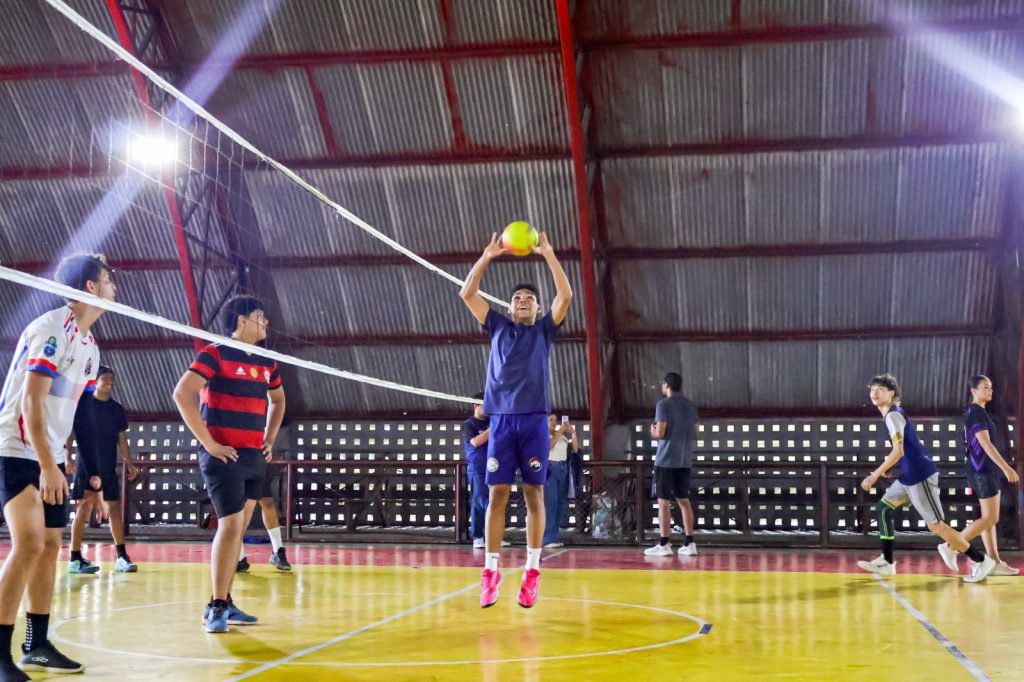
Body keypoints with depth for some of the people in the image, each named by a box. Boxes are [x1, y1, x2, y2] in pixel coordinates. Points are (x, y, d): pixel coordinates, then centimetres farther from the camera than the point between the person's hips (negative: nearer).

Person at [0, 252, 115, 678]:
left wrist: (59, 460, 12)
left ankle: (37, 646, 16)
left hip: (50, 456, 9)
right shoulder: (51, 328, -16)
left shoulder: (89, 344, 11)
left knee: (49, 547, 8)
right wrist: (47, 465, -25)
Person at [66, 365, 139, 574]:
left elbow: (122, 438, 15)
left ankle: (121, 557, 7)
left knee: (114, 508, 4)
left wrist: (129, 463, 8)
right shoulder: (82, 401, -2)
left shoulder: (117, 409, 11)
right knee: (85, 507, -6)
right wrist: (67, 456, -12)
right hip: (87, 464, -5)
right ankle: (75, 559, -1)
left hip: (109, 466, 5)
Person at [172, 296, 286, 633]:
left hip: (255, 458, 7)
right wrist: (208, 442, -18)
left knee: (237, 530, 9)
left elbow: (278, 400, 31)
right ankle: (216, 606, -4)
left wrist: (269, 440, 18)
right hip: (224, 456, -7)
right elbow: (182, 394, -18)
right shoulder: (215, 354, -8)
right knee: (230, 524, -13)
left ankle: (225, 604, 17)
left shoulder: (266, 363, 13)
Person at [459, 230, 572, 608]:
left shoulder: (544, 329, 12)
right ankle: (491, 571, 1)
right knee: (497, 494, -2)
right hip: (501, 419, 1)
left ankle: (532, 572, 4)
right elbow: (467, 294, 9)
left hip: (533, 420, -1)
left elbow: (565, 295, -3)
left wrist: (548, 254, -6)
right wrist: (486, 257, 0)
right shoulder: (498, 326, 16)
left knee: (534, 494, 0)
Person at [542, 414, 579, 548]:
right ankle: (549, 539, -14)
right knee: (550, 502, -11)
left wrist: (573, 433, 5)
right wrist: (560, 431, -12)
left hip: (563, 468, 6)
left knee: (560, 502, 3)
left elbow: (575, 450, 16)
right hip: (549, 468, -6)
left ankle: (554, 537, 6)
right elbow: (549, 445, -15)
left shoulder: (563, 435, 18)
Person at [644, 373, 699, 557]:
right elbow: (695, 434, 15)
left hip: (666, 460, -6)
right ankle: (689, 543, 7)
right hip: (685, 461, 6)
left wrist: (652, 431, 6)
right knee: (684, 501, 11)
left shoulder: (663, 404, -9)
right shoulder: (691, 406, 11)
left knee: (663, 502, -2)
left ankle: (664, 545, -2)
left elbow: (660, 433, -15)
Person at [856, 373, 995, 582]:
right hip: (910, 476, 10)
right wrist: (886, 468, 22)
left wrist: (875, 475, -21)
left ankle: (982, 560, 1)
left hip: (920, 476, -10)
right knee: (883, 508, 12)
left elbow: (898, 451, -23)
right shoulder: (894, 414, 16)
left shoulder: (893, 415, -14)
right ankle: (887, 562, 15)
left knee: (936, 525, -7)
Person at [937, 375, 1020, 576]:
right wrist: (1006, 468, -23)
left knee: (989, 518, 8)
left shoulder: (977, 412, 17)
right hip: (982, 470, -10)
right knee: (990, 518, -9)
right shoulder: (976, 412, -13)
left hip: (986, 470, 10)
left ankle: (995, 563, 9)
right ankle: (952, 547, -5)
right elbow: (985, 444, -21)